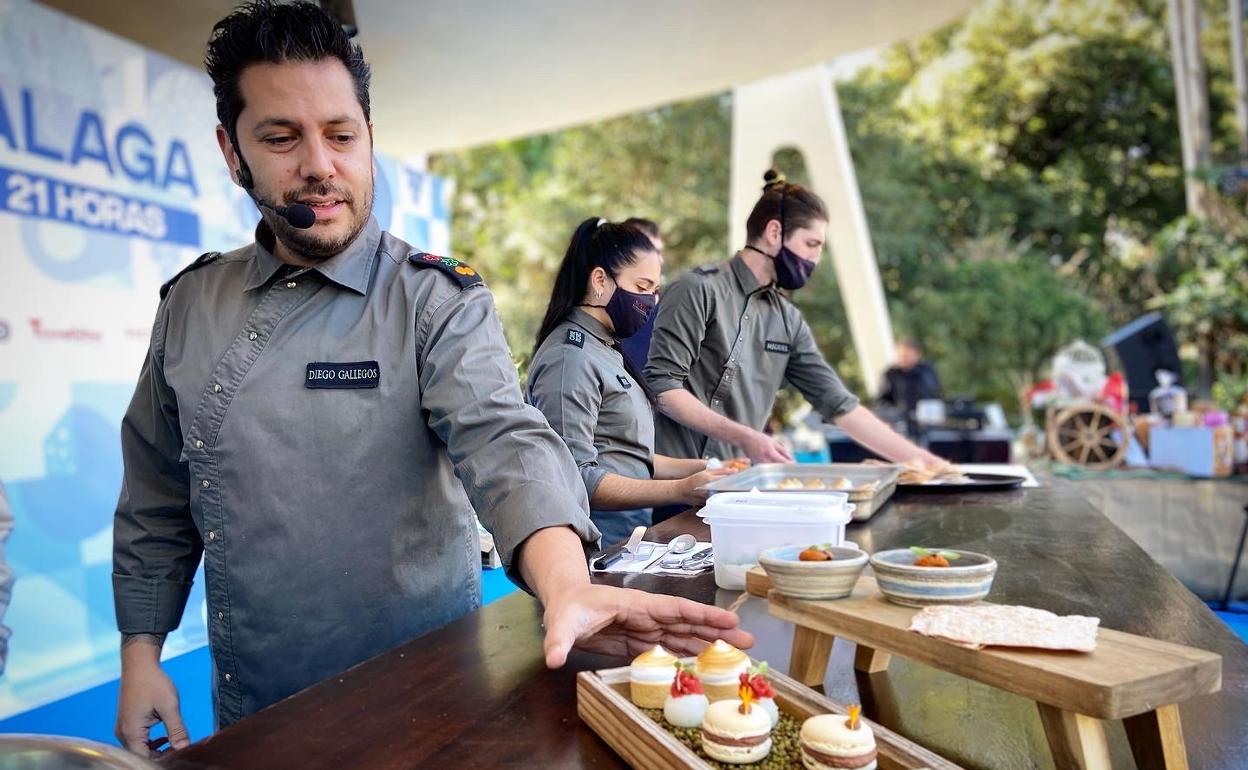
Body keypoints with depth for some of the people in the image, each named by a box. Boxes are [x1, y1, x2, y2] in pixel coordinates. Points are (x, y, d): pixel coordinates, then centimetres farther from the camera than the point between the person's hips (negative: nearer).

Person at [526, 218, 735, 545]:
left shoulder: (606, 350, 18)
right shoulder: (571, 356, -12)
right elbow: (576, 479, -19)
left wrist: (701, 468, 10)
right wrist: (679, 491, -20)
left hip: (629, 536, 9)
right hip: (597, 545, -9)